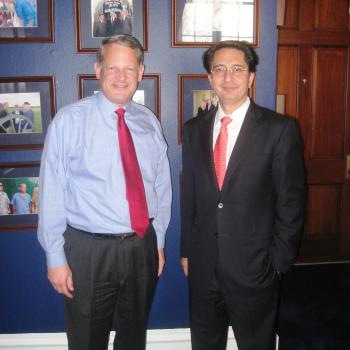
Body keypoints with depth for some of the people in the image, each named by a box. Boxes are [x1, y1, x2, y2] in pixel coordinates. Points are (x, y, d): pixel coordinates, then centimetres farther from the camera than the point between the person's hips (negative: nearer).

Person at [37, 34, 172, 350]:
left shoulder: (150, 123, 2)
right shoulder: (69, 121, -10)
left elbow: (161, 186, 8)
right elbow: (52, 193, -9)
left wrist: (158, 241, 10)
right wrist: (56, 258, -8)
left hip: (143, 248, 4)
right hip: (88, 251, -3)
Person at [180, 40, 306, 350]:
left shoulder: (280, 129, -9)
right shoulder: (194, 129, 5)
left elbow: (292, 202, -7)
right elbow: (189, 194, 8)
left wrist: (279, 261, -8)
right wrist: (187, 250, 8)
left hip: (253, 266, -3)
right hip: (202, 265, 4)